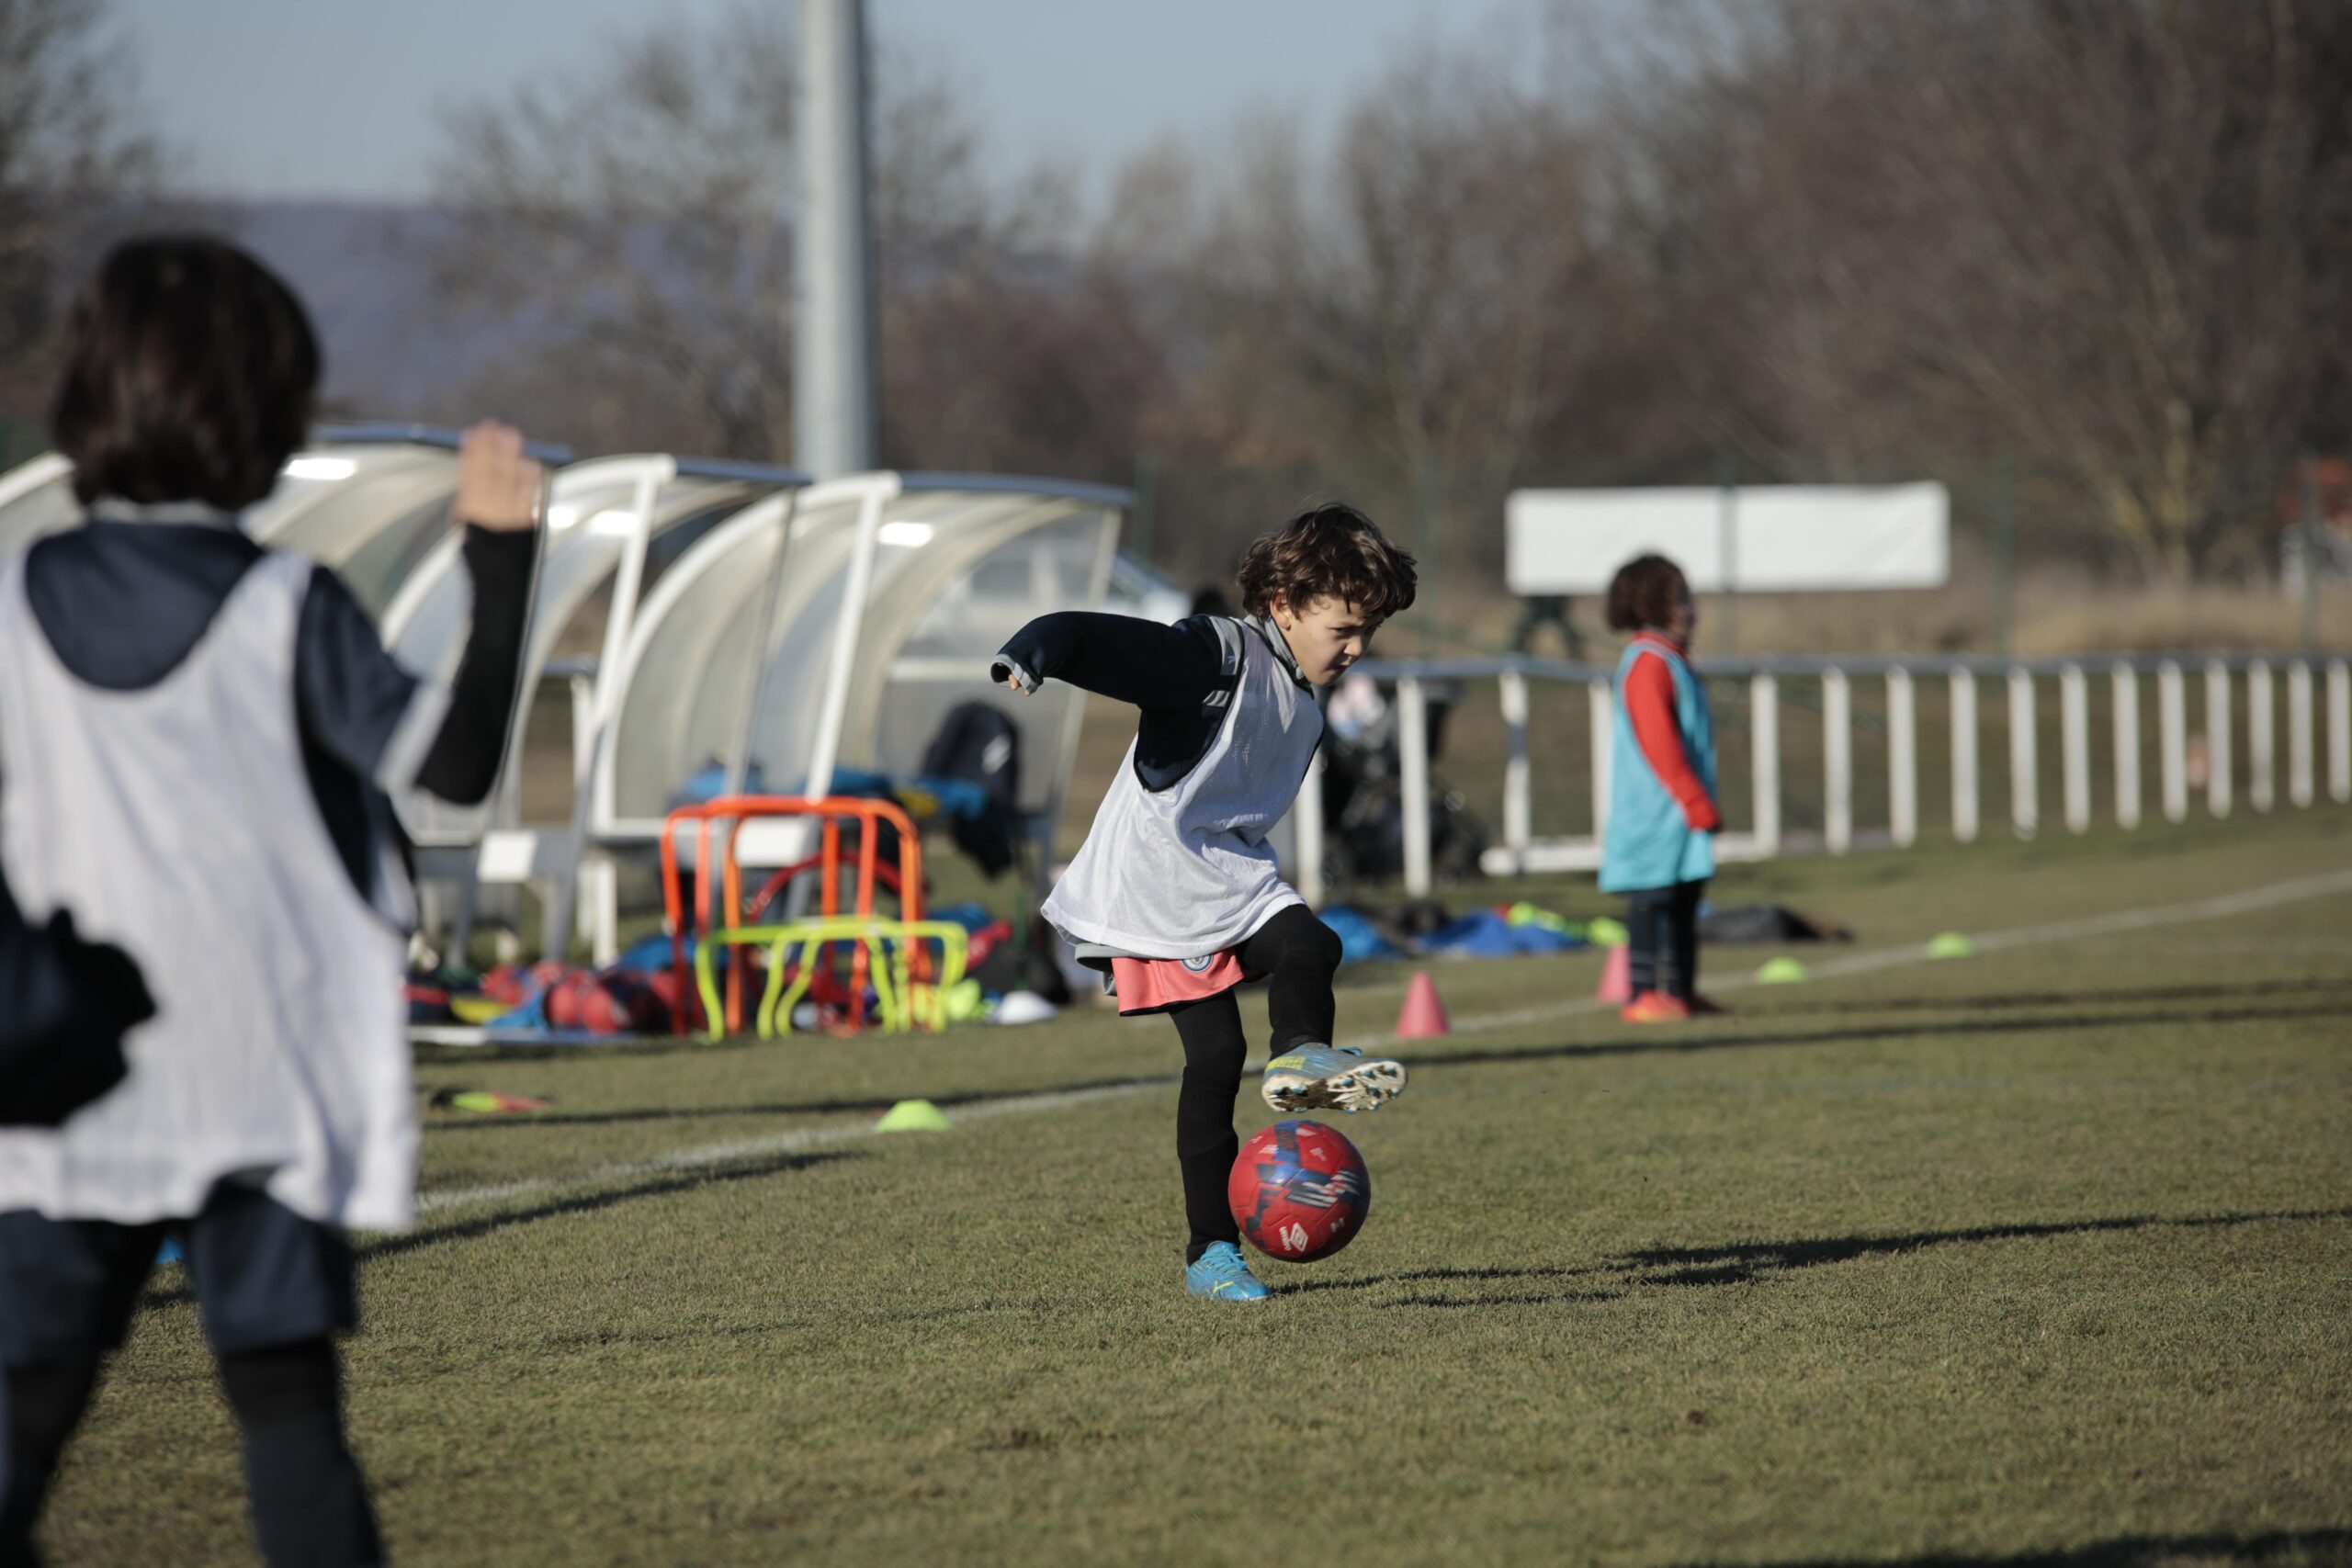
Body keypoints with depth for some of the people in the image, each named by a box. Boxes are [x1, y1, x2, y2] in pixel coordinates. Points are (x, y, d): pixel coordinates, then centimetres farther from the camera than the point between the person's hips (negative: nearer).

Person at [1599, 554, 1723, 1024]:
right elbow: (1658, 745, -21)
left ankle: (1681, 993, 19)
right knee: (1651, 898, -9)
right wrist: (1698, 805, -20)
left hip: (1679, 812, 10)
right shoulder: (1649, 663, -14)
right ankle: (1643, 996, -10)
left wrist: (1700, 804, 22)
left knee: (1684, 897, 13)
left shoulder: (1671, 660, 18)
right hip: (1655, 811, -10)